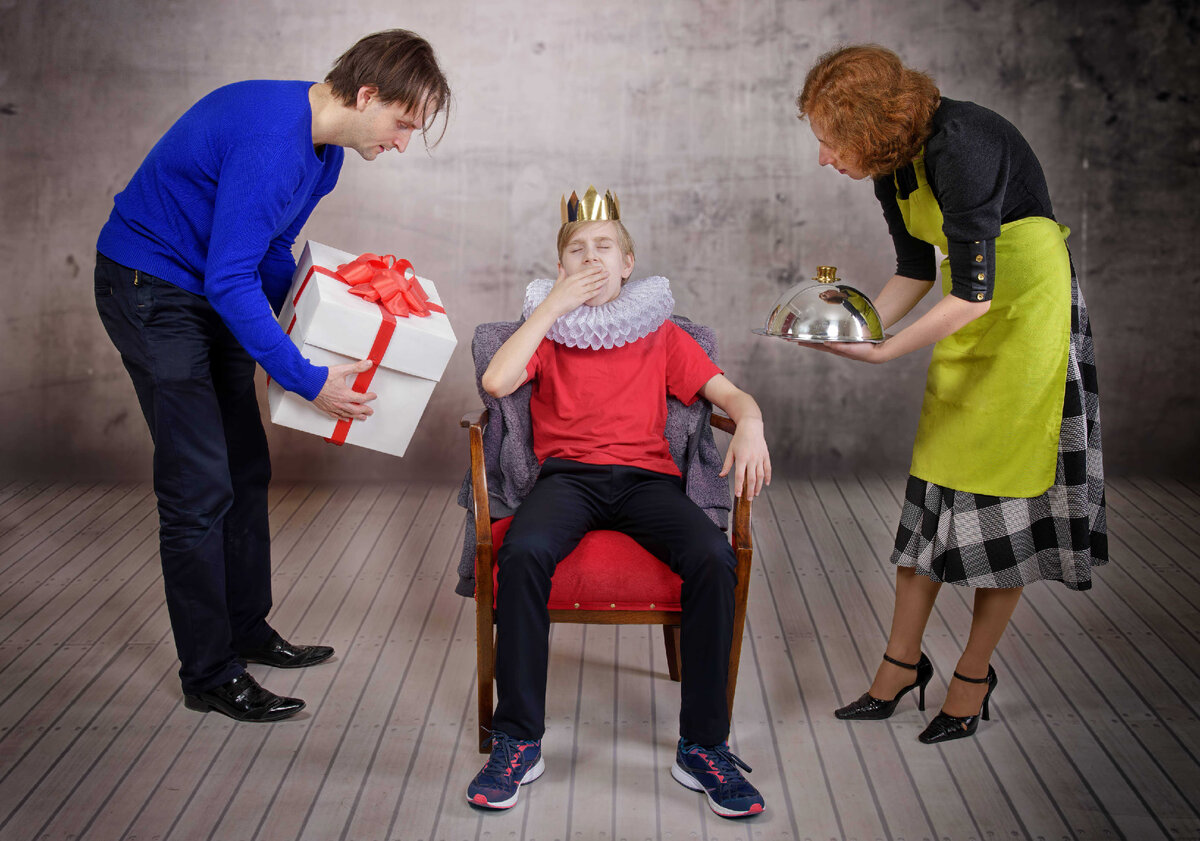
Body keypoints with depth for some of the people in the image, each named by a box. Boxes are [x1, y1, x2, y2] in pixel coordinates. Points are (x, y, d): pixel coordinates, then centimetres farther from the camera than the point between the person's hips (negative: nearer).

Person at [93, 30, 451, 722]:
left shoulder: (323, 146, 1)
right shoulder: (272, 141, -30)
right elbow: (230, 280, -30)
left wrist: (298, 332, 9)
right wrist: (308, 380, -26)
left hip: (212, 292, 10)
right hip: (151, 291, -9)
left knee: (246, 471, 13)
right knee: (200, 488, -8)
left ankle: (247, 630, 27)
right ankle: (210, 677, 2)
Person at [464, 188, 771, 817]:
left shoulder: (661, 334, 19)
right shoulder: (547, 327, 18)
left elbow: (729, 392, 10)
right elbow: (495, 382, -2)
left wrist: (749, 425, -14)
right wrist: (554, 305, -1)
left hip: (646, 476, 1)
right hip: (567, 475, 0)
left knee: (714, 558, -30)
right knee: (523, 552, -34)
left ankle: (703, 747, -19)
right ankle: (518, 742, -22)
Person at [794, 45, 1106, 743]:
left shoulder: (961, 146, -25)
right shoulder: (892, 166, 2)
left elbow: (974, 295, -26)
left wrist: (882, 351, -24)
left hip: (1028, 307, -8)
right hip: (969, 311, 8)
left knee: (1004, 484, -3)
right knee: (935, 484, 4)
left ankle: (975, 675, 9)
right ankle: (903, 663, 11)